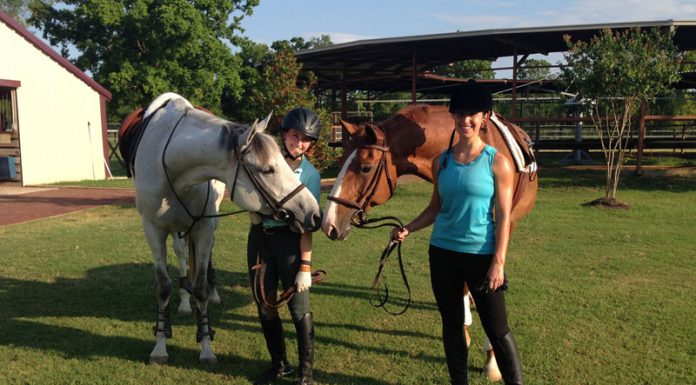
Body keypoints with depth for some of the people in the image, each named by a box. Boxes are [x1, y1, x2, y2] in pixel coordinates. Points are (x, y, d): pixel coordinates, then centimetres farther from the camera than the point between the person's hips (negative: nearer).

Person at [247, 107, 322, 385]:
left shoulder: (310, 174, -7)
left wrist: (305, 266, -15)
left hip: (290, 240, -3)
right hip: (259, 237, 4)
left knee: (299, 309, -1)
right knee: (264, 306, 12)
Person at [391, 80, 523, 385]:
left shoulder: (498, 162, -8)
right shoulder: (441, 161, 3)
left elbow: (503, 217, -9)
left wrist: (498, 263, -14)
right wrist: (408, 229, -3)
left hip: (481, 255, -4)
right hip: (442, 252, 4)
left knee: (497, 330, 3)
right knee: (452, 324, 16)